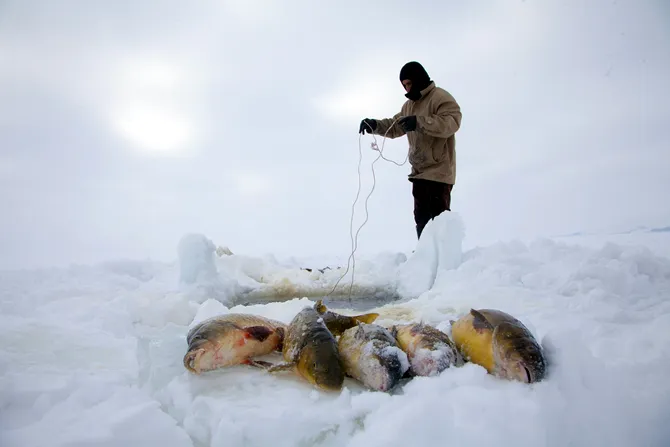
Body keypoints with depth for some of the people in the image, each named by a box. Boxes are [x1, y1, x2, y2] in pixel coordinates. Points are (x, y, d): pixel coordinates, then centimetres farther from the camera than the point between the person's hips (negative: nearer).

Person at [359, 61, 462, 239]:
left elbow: (451, 122, -24)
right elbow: (394, 127, 19)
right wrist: (375, 125, 0)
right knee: (421, 218, 14)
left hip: (438, 171, -9)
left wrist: (419, 122, -34)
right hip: (419, 172, 9)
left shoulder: (441, 97, -9)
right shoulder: (409, 105, 18)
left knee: (437, 219, -10)